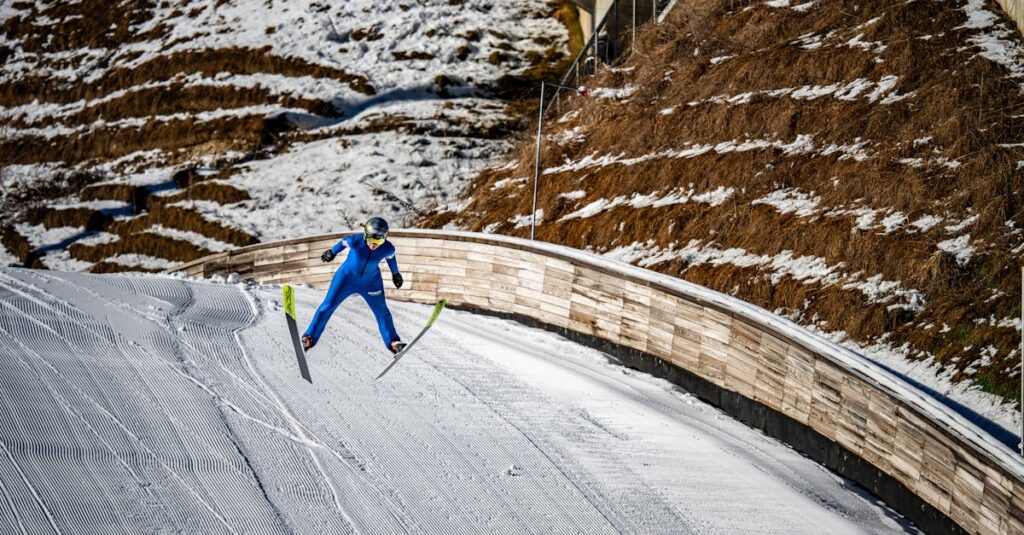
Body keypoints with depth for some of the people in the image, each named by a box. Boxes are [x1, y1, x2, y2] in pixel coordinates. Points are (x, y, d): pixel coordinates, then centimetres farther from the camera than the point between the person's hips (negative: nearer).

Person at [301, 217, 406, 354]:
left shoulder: (388, 248, -26)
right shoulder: (355, 240, -31)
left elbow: (390, 257, -2)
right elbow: (344, 242, -9)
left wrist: (395, 273, 15)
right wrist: (332, 252, 11)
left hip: (370, 282, 1)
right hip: (348, 276, -1)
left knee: (382, 311, 8)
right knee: (328, 306, 1)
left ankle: (393, 342, 25)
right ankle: (310, 338, 13)